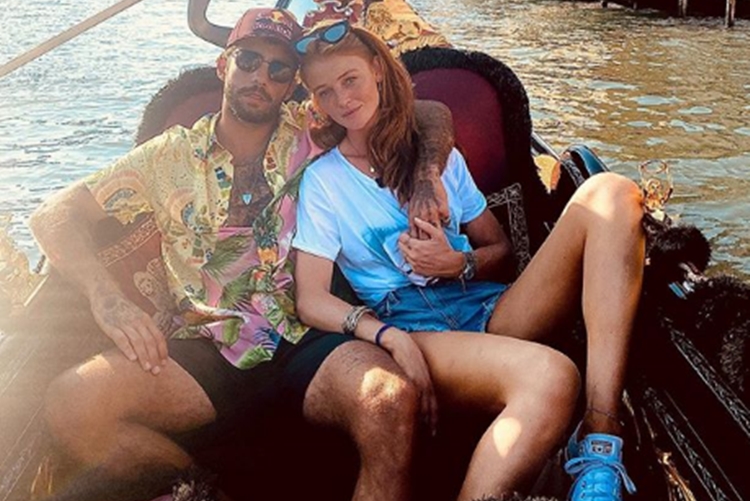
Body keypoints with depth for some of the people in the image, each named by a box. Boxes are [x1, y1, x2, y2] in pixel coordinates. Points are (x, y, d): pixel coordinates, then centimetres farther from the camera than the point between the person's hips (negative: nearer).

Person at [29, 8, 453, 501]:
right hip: (208, 353, 1)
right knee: (72, 405, -25)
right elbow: (54, 214, 8)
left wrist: (427, 173, -5)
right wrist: (106, 295, -11)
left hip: (307, 343, -1)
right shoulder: (171, 156, 13)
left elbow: (432, 115, 17)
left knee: (391, 399, -34)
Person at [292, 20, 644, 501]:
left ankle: (601, 439, -30)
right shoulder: (323, 180, 7)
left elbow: (501, 251, 20)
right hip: (412, 326, -5)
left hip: (489, 306, 6)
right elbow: (312, 299, -4)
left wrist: (460, 264, -4)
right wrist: (389, 336, -22)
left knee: (610, 194, -18)